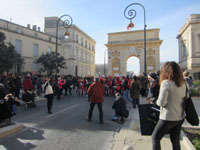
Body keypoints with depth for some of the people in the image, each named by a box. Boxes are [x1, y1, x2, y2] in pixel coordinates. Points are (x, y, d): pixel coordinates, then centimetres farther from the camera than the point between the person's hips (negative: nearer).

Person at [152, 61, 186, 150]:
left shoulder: (166, 83, -19)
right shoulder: (182, 84, 3)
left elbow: (161, 102, -20)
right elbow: (182, 99, 13)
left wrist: (157, 101, 0)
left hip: (168, 117, -7)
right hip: (180, 117, 7)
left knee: (155, 138, 10)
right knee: (175, 141, 20)